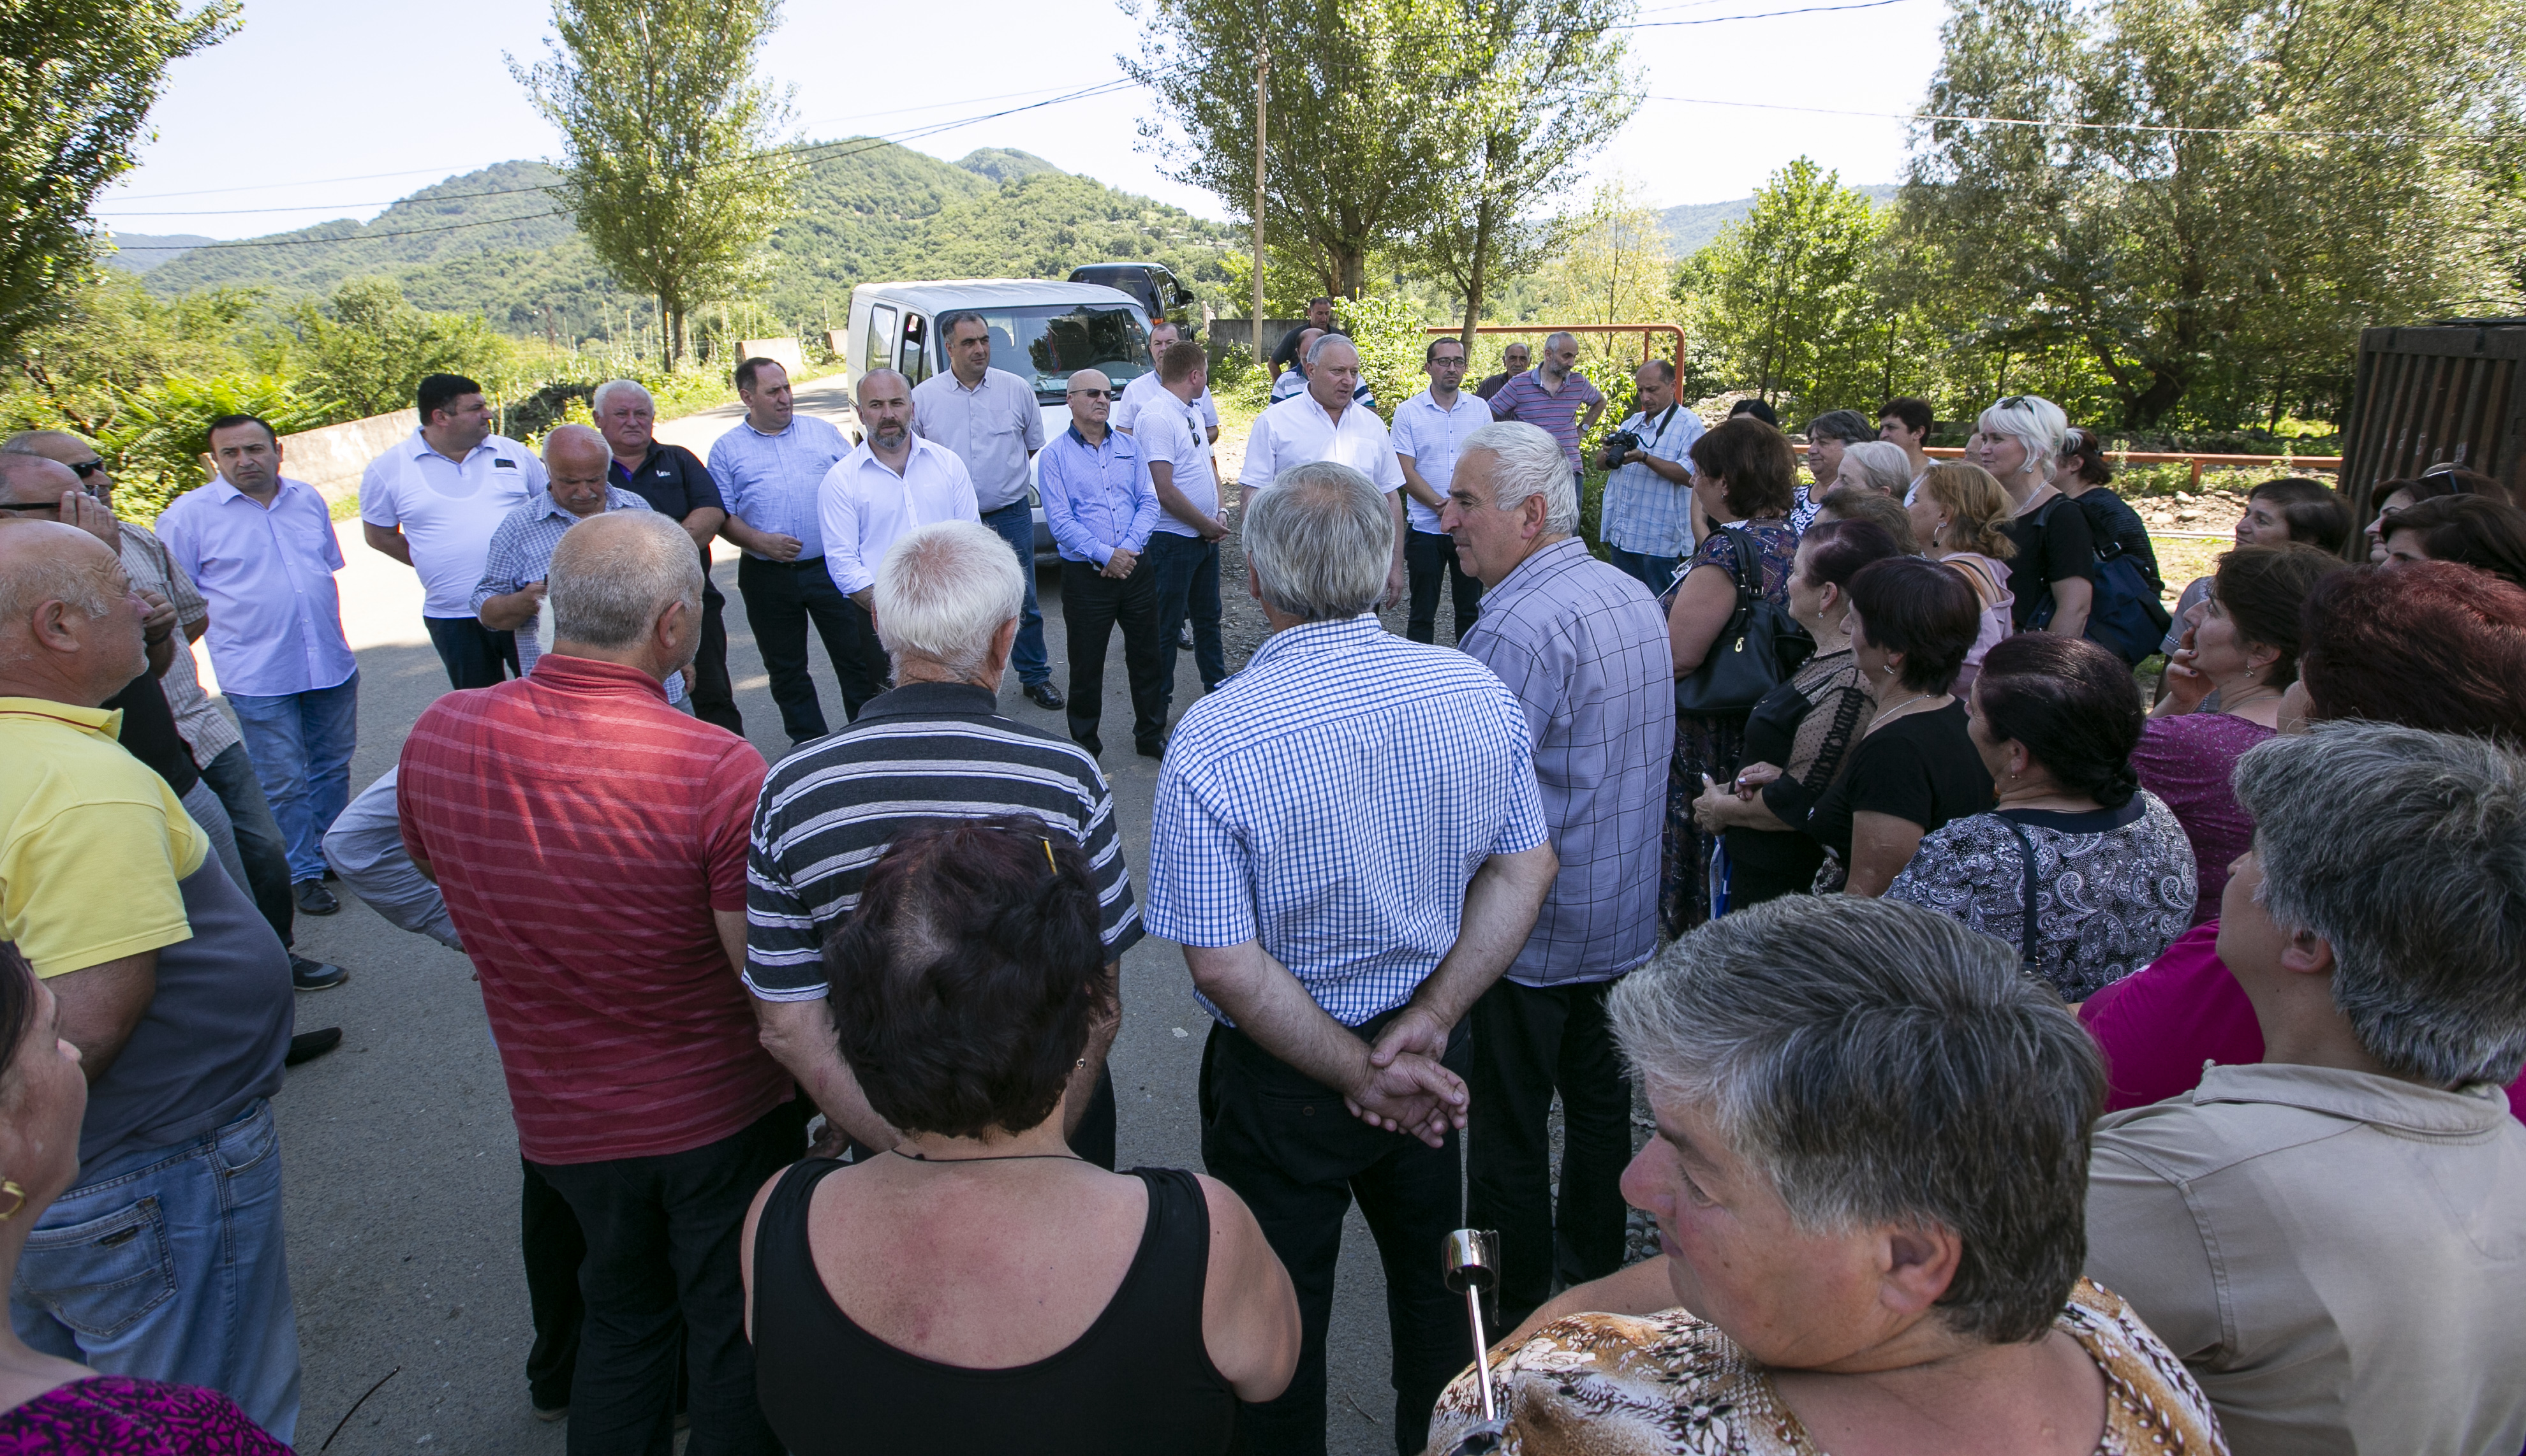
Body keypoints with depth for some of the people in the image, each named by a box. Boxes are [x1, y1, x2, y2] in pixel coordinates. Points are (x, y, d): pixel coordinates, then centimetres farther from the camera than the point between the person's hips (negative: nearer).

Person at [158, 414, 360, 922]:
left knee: (333, 766, 16)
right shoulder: (189, 514, -6)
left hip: (332, 664, 5)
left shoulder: (308, 500, 8)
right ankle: (301, 874, 17)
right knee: (284, 783, 3)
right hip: (258, 676, -4)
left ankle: (334, 854, 32)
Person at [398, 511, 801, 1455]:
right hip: (724, 1117, -4)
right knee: (735, 1336, 18)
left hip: (562, 1119, 4)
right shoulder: (717, 771, -29)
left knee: (622, 1316, 28)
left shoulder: (435, 738, -12)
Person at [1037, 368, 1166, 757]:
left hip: (1137, 566, 4)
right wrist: (1105, 554, -18)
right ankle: (1085, 745, 20)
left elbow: (1149, 502, 4)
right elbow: (1060, 521, -10)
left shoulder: (1129, 447, 10)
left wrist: (1128, 549, -12)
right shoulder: (1055, 455, -3)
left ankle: (1151, 735, 27)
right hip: (1086, 575, -4)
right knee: (1086, 665, 6)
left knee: (1147, 657, 11)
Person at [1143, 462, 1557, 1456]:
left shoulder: (1212, 741, -25)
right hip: (1431, 1050, 5)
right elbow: (1526, 871, -6)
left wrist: (1360, 1074, -15)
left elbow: (1224, 964, -24)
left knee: (1280, 1312, 20)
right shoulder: (1476, 692, -12)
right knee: (1431, 1272, 28)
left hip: (1281, 1081, -4)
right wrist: (1428, 1023, -10)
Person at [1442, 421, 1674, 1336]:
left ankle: (1513, 1318, 22)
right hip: (1625, 915, 9)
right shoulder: (1636, 596, 5)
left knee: (1510, 1129, 7)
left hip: (1530, 929, -9)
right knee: (1600, 1097, 22)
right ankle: (1594, 1275, 40)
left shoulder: (1519, 627, -25)